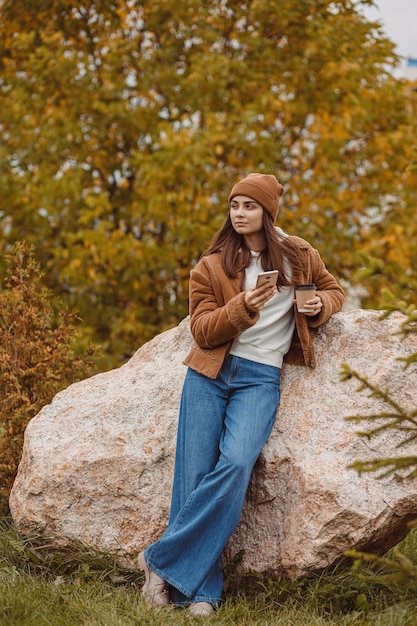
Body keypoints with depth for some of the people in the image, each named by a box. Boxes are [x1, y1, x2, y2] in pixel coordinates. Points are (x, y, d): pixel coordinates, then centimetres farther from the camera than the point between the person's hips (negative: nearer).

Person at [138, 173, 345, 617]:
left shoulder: (298, 257, 10)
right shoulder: (211, 267, 6)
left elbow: (333, 288, 27)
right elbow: (202, 330, -1)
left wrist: (321, 305, 3)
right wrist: (243, 306, -18)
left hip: (260, 379, 0)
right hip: (210, 374, 1)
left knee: (236, 464, -23)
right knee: (196, 474, -9)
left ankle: (162, 560, -14)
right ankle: (202, 591, -2)